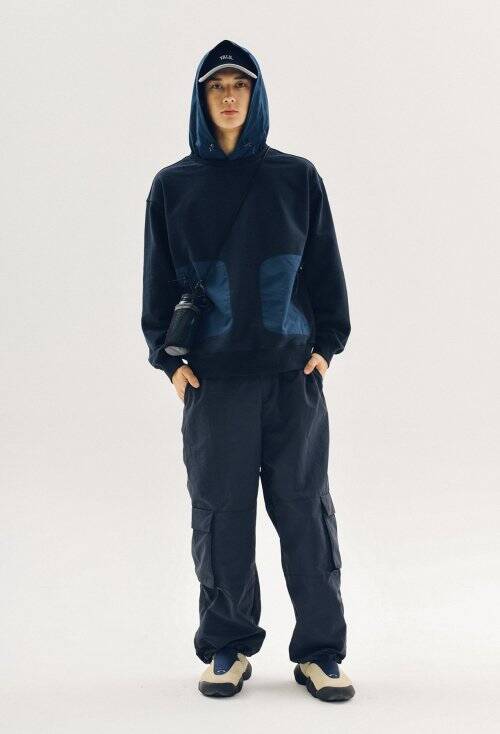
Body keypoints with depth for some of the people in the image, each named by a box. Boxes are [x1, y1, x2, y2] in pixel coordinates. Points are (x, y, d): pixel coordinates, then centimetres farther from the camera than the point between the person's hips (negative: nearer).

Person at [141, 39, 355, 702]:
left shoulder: (297, 178, 7)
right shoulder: (172, 186, 7)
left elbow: (325, 268, 9)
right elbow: (159, 280, 9)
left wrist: (327, 343, 1)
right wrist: (169, 358, 1)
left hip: (294, 373, 0)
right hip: (212, 376, 0)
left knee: (305, 506, 3)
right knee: (220, 511, 4)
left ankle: (320, 651, 12)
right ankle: (227, 648, 17)